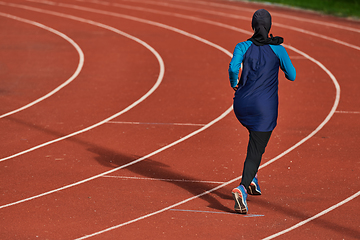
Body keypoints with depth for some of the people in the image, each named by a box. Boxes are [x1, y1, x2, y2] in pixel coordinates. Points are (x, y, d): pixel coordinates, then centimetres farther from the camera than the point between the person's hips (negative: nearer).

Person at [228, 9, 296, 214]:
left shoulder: (243, 47, -1)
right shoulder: (278, 49, -3)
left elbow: (233, 67, -18)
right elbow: (292, 76, 3)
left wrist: (233, 83, 2)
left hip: (242, 104, 4)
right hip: (265, 107, -3)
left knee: (258, 137, 33)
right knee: (255, 150, -3)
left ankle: (252, 178, 22)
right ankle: (242, 187, -28)